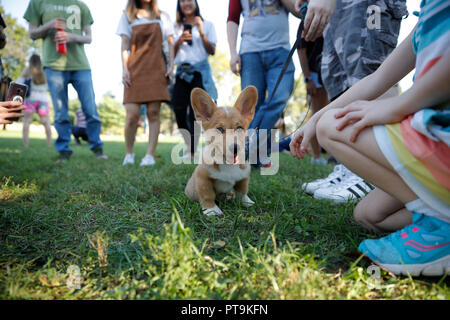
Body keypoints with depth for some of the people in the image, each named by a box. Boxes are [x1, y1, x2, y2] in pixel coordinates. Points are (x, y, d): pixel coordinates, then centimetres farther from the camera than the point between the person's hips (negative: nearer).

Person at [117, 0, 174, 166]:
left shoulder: (162, 17, 19)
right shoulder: (127, 16, 18)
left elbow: (170, 43, 14)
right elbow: (124, 45, 10)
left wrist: (171, 66, 1)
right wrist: (124, 69, -2)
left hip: (157, 70, 1)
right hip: (135, 69, 0)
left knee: (153, 113, -7)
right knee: (132, 114, -11)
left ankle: (150, 155, -5)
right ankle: (129, 154, 5)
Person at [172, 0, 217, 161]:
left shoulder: (207, 25, 12)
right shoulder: (177, 28, 19)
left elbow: (212, 51, 3)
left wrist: (201, 33, -8)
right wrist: (180, 41, -5)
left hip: (200, 72, -3)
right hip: (182, 73, 3)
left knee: (194, 112, -16)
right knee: (180, 112, -7)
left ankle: (192, 153, -11)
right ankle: (190, 146, 12)